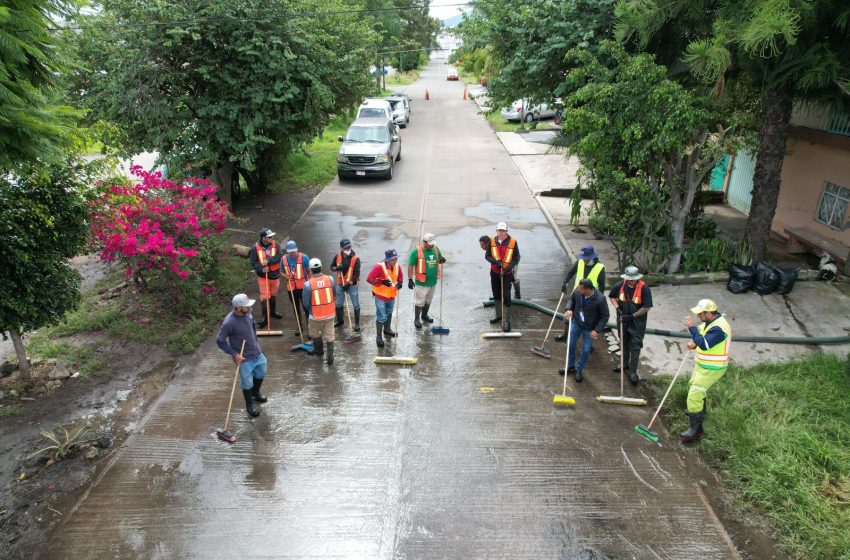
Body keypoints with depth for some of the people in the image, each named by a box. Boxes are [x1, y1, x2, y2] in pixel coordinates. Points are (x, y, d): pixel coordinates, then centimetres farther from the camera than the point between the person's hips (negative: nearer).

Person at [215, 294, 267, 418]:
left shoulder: (248, 313, -10)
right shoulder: (229, 323, -30)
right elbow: (220, 341, -20)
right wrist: (234, 354, -20)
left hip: (256, 352, 7)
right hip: (244, 358, -7)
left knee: (261, 373, 25)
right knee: (247, 382, 10)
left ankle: (255, 392, 53)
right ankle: (249, 406, 33)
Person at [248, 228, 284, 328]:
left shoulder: (275, 245, -7)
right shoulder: (256, 248, -13)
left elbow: (279, 257, -17)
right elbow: (253, 262, -9)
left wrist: (268, 261, -27)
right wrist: (261, 269, -23)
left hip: (275, 275, 3)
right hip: (263, 276, -3)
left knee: (273, 295, 20)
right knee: (264, 297, -2)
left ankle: (273, 311, 41)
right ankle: (265, 318, 8)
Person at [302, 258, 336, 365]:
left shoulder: (308, 284, -19)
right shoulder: (330, 279, -10)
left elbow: (306, 303, -9)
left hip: (315, 315, -2)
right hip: (330, 313, 2)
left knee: (314, 334, 24)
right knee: (329, 335, 13)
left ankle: (319, 350, 44)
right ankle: (330, 358, 14)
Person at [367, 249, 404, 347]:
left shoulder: (397, 266, -7)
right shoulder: (379, 267, -25)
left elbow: (400, 276, 12)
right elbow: (369, 278, -24)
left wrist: (400, 283, -10)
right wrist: (382, 282, -31)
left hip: (392, 295, 6)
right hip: (381, 296, -6)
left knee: (389, 314, 25)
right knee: (381, 317, -4)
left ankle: (387, 330, 48)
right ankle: (379, 337, 9)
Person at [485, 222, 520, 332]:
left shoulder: (513, 242, -10)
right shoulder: (492, 242, -2)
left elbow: (516, 258, -6)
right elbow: (487, 255, 3)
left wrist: (508, 268, -18)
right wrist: (495, 261, -17)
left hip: (507, 274, -4)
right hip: (494, 273, 4)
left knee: (506, 297, -7)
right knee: (496, 294, 16)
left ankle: (507, 321, 0)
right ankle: (498, 315, 35)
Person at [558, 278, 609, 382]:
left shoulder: (600, 299, -30)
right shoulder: (577, 291, -20)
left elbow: (605, 316, -16)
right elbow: (572, 299, 5)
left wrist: (597, 330, -19)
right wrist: (569, 309, -13)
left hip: (590, 328, -3)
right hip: (576, 323, 4)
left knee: (586, 350, 9)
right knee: (570, 345, 14)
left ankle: (579, 369, 32)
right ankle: (571, 366, 38)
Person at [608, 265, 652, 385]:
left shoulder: (644, 288, -22)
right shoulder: (620, 285, -11)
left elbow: (647, 307, -18)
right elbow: (612, 296, 7)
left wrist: (632, 316, -19)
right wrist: (617, 308, -8)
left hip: (637, 323, -4)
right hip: (622, 321, 4)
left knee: (635, 347, 3)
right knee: (623, 343, 22)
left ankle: (633, 371, 14)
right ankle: (625, 364, 42)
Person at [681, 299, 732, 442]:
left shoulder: (718, 328, -30)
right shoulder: (710, 322, 1)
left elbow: (704, 344, -37)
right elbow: (700, 331, 20)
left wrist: (692, 327, -31)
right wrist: (694, 342, 0)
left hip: (711, 369, -10)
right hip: (703, 365, 10)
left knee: (694, 396, -13)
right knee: (693, 386, 30)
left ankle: (695, 429, -4)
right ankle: (700, 412, 54)